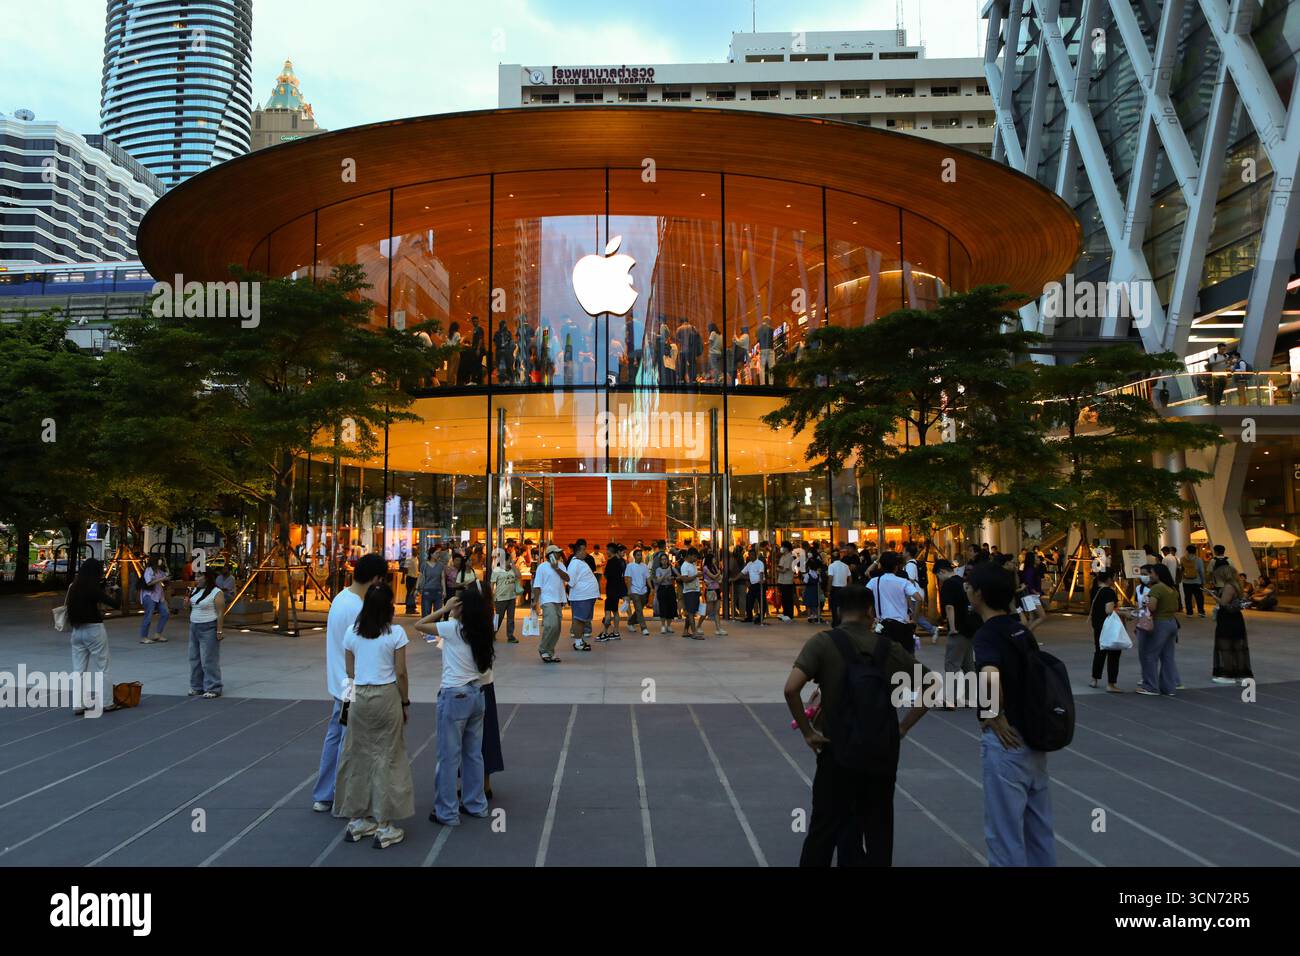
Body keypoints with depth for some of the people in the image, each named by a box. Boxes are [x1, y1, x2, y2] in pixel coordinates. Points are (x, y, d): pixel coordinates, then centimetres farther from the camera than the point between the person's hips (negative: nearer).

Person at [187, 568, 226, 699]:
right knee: (195, 658, 11)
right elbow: (189, 607, 22)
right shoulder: (195, 590, 11)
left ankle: (213, 689, -1)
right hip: (194, 627, 8)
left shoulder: (216, 593, -12)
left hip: (208, 629, -8)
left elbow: (220, 613, -14)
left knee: (209, 659, -6)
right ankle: (197, 686, 21)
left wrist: (219, 630, -18)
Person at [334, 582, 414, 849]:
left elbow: (349, 671, 7)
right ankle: (384, 827, 10)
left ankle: (358, 820, 24)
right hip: (387, 696, -3)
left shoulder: (351, 632, 1)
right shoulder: (396, 633, -10)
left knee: (359, 756, 15)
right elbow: (400, 673, -8)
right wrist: (405, 702, 3)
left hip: (359, 697, 4)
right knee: (387, 757, 5)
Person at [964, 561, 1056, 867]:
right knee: (1039, 826, 19)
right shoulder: (1022, 630, 6)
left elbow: (991, 679, -39)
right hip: (1034, 735, 8)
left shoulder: (986, 635, -20)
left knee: (1004, 830, 5)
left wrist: (995, 716, -23)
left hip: (1006, 741, -8)